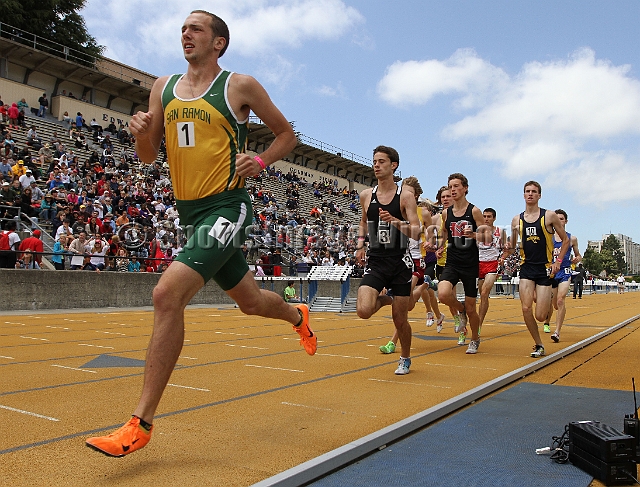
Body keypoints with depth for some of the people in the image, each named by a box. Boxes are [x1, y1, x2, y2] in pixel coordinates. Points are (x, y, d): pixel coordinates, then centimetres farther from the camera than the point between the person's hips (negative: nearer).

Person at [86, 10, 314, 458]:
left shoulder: (240, 86, 0)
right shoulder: (163, 88, 14)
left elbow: (287, 133, 8)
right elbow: (148, 156, 15)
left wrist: (260, 162, -9)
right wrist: (141, 133, -7)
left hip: (228, 207, -6)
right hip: (190, 211, 7)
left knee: (168, 294, -23)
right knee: (250, 300, 18)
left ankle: (141, 424, -13)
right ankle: (298, 316, 53)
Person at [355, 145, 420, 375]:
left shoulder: (405, 195, -5)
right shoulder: (366, 195, 6)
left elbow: (416, 232, -11)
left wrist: (395, 221, -28)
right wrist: (360, 243, 12)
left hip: (400, 262, -2)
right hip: (375, 261, 2)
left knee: (400, 319, 4)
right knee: (363, 311, -19)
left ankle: (405, 359, 32)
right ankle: (384, 299, 17)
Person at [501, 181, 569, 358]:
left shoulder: (549, 216, -2)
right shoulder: (517, 220, 7)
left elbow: (565, 240, 6)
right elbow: (512, 246, 18)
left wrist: (558, 261, -4)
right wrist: (506, 253, -2)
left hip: (545, 269, -2)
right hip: (526, 267, 3)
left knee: (540, 316, -5)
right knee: (526, 309, -11)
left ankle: (548, 301, 33)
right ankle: (539, 345, 9)